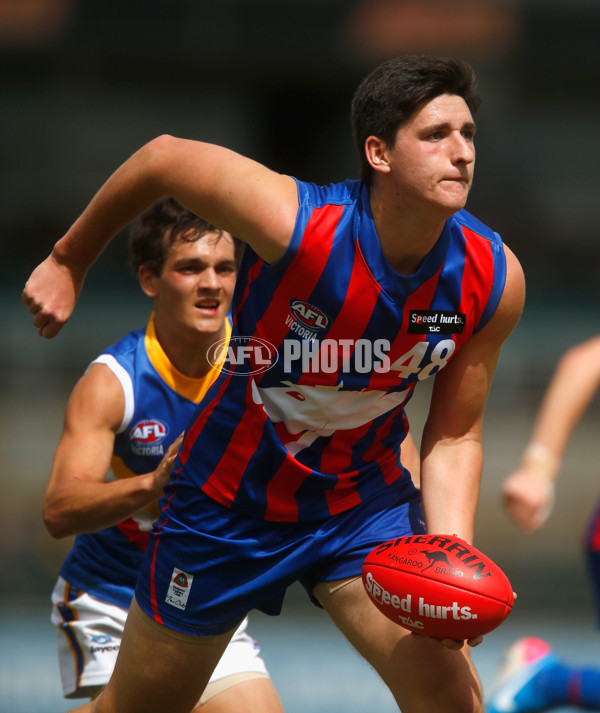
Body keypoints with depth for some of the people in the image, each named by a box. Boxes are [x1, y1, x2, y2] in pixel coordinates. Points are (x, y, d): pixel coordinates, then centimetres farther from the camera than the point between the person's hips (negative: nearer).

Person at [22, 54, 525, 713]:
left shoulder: (494, 278, -19)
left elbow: (453, 436, -6)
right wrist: (68, 261, 0)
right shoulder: (296, 225, -31)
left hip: (363, 503, 2)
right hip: (230, 502, -2)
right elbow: (164, 158, -13)